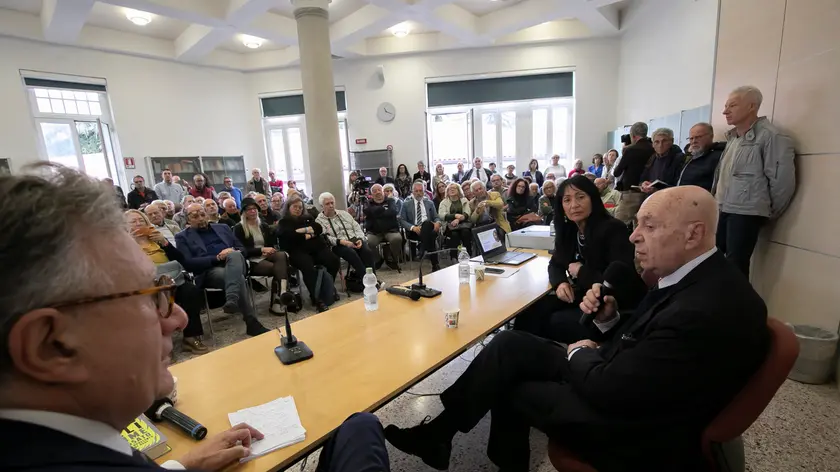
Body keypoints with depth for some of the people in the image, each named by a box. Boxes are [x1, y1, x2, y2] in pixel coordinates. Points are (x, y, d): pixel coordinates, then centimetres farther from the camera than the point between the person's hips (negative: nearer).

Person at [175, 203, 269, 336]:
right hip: (209, 271, -3)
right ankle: (251, 322, -36)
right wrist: (217, 257, -12)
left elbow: (242, 249, 22)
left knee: (234, 255, -36)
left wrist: (233, 251, -3)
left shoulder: (223, 228, 26)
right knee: (239, 278, -35)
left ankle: (232, 300, -51)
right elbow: (188, 263, -1)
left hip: (234, 265, 3)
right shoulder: (183, 237, 15)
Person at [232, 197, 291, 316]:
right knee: (278, 268, -32)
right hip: (251, 260, -4)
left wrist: (268, 250, -9)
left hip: (266, 256, 5)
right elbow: (243, 250, -7)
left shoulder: (263, 225, 19)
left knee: (282, 255, -33)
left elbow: (272, 243, 15)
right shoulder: (239, 228, 2)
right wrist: (262, 250, -18)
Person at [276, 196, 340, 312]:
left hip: (317, 247, 5)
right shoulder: (283, 222, 11)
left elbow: (319, 229, 8)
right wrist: (307, 235, -3)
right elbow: (289, 236, -9)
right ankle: (316, 299, -28)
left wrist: (304, 230, -5)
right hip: (298, 251, -4)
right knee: (308, 268, -35)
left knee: (334, 261, -20)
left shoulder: (308, 217, 24)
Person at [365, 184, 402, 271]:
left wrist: (376, 214, -6)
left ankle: (393, 260, -5)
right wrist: (384, 208, -6)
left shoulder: (391, 201, 10)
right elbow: (368, 211, -10)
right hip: (374, 232, 1)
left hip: (390, 230, 0)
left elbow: (393, 212, -10)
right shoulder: (369, 203, 13)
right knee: (368, 242, -30)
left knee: (397, 239, -32)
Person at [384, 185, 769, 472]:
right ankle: (441, 430, 11)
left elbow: (609, 388, -28)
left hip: (631, 427, -8)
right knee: (511, 346, -2)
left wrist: (579, 353, -7)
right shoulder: (694, 278, 1)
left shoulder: (707, 311, -31)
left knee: (509, 384, -2)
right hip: (624, 380, 8)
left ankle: (440, 435, 23)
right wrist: (609, 317, -9)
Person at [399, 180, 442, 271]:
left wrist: (437, 222, -9)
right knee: (429, 236, -35)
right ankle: (435, 263, -32)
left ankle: (423, 253, -31)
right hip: (413, 231, -2)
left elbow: (436, 217, 17)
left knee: (427, 223, -36)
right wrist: (413, 227, -14)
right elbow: (402, 220, 5)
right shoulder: (406, 204, 13)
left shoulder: (430, 203, 21)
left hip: (428, 228, 2)